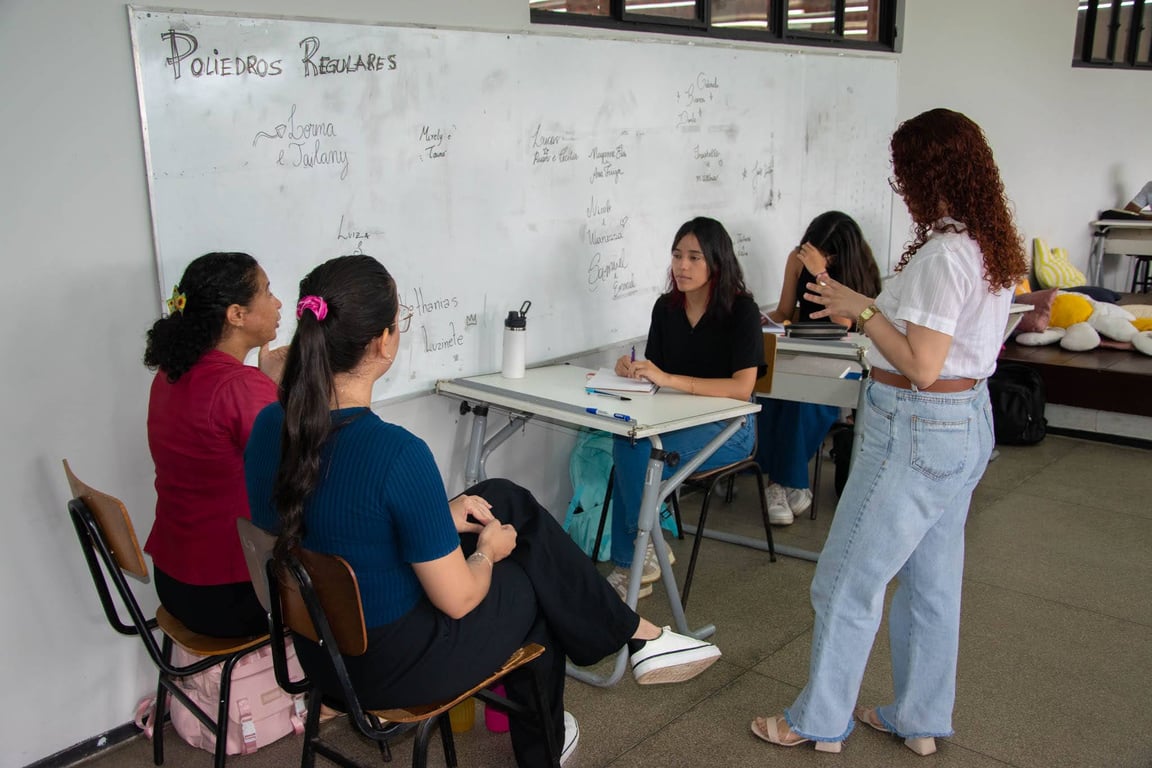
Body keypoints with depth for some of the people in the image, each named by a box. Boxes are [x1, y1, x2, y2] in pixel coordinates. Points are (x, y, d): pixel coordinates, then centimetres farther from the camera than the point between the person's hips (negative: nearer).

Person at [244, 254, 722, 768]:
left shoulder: (269, 427, -8)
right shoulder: (397, 454, -31)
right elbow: (458, 600, -22)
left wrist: (437, 517, 8)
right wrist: (488, 550, -1)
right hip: (397, 666, -7)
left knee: (505, 498, 17)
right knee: (535, 582, 20)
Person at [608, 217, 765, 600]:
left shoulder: (741, 310, -11)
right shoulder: (666, 307, 5)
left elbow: (742, 387, -22)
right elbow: (654, 374, 12)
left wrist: (669, 379, -29)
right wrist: (633, 369, -13)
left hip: (728, 426, -5)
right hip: (677, 420, 5)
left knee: (638, 453, -29)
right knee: (626, 443, -28)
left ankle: (638, 561, -6)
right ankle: (631, 567, -17)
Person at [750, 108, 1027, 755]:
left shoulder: (943, 254, -22)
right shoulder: (995, 248, 7)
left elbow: (921, 367, -24)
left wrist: (861, 310, -13)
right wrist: (865, 307, 9)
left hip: (917, 430, -10)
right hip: (968, 420, 10)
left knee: (848, 580, 4)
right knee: (933, 581, 19)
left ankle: (820, 721, 20)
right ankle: (920, 720, 34)